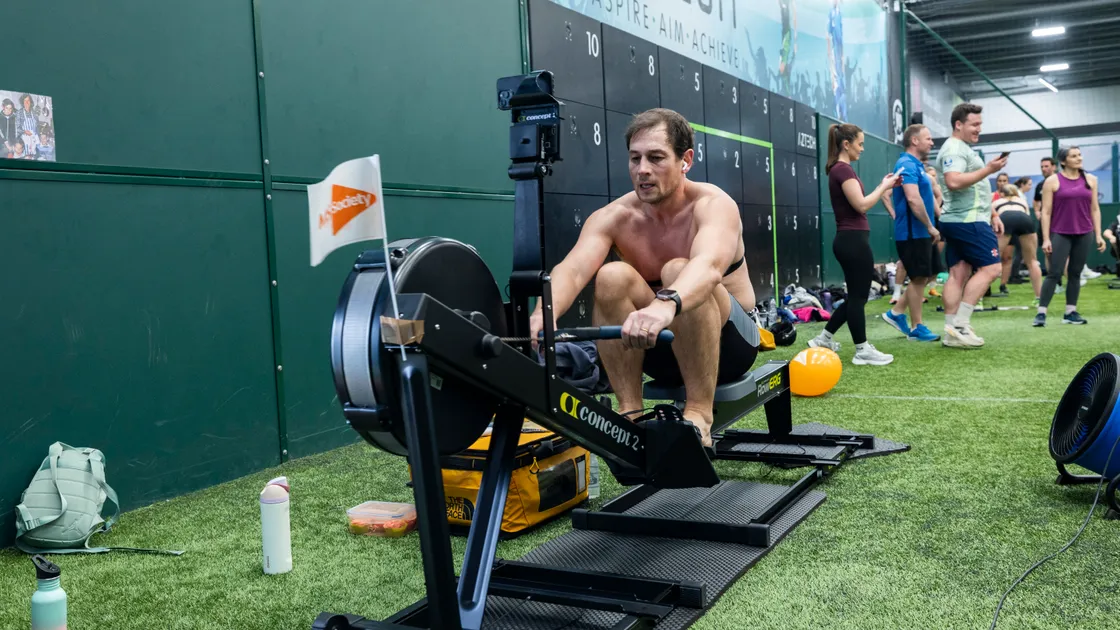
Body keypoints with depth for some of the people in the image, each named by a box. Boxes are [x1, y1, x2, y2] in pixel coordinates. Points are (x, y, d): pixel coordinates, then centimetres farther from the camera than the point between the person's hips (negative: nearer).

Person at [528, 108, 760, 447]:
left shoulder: (713, 204, -20)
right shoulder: (613, 217, -10)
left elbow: (709, 266, -44)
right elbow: (573, 269, -29)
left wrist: (665, 305, -66)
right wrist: (543, 313, -53)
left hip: (728, 342, -3)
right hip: (661, 345, 3)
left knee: (677, 272, -33)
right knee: (612, 276, -26)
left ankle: (699, 416, -26)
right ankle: (629, 411, -19)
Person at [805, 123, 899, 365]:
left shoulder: (838, 169, 17)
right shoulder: (844, 169, -14)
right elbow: (862, 205, -20)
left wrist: (882, 186, 11)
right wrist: (884, 186, -9)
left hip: (848, 240, 10)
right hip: (854, 240, -10)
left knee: (856, 295, 15)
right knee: (858, 296, -2)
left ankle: (823, 339, 21)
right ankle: (862, 351, 6)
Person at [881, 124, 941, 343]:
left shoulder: (916, 165, 17)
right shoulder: (907, 165, -15)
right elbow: (913, 199, -25)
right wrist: (931, 227, -19)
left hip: (921, 232, 10)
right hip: (913, 232, -10)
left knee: (929, 275, 14)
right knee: (919, 278, -3)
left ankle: (896, 312, 19)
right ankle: (917, 328, 7)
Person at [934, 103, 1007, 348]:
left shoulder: (964, 149, 23)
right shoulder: (954, 149, -11)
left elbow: (975, 189, 28)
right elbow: (954, 181, -28)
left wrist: (993, 214, 25)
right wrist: (988, 169, -25)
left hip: (957, 222, 10)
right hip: (967, 221, -10)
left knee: (958, 274, 6)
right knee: (990, 268, -9)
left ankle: (951, 332, 6)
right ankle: (959, 324, -10)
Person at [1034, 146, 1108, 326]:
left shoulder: (1090, 179, 8)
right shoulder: (1052, 181, -3)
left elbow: (1095, 209, 11)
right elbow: (1046, 212, -4)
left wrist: (1098, 234, 5)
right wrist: (1046, 239, -9)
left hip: (1084, 235, 3)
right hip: (1060, 235, -3)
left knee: (1075, 273, 7)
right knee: (1054, 273, -8)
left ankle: (1071, 312, 12)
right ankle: (1041, 313, -7)